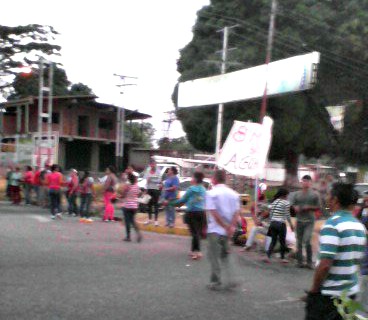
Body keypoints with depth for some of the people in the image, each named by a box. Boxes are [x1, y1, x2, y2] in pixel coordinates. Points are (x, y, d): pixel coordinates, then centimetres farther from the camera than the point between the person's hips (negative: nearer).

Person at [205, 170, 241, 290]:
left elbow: (213, 213, -18)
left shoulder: (211, 193, -11)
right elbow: (237, 212, -3)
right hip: (227, 231, 5)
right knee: (225, 256, 19)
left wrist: (225, 227, -14)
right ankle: (230, 280, 8)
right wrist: (231, 227, -11)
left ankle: (216, 283, 11)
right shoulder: (233, 194, 6)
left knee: (214, 257, 6)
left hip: (215, 230, -5)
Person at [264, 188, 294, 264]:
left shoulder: (274, 202, 11)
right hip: (281, 224, -6)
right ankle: (282, 258, 15)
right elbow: (287, 215, -8)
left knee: (273, 241, 9)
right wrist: (291, 225, 0)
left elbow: (271, 213, 12)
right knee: (282, 241, 7)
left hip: (273, 223, 6)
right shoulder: (286, 202, -7)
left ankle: (268, 257, -2)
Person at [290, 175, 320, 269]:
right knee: (299, 242, 7)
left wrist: (309, 207, -13)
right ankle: (299, 261, 15)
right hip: (299, 221, 3)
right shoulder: (296, 194, 8)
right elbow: (292, 206, 11)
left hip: (309, 221, -3)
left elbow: (318, 207, 2)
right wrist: (296, 208, -10)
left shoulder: (314, 195, 1)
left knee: (307, 241, -14)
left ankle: (309, 262, -2)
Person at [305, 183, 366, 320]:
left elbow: (325, 264, -23)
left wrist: (314, 289, -11)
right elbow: (358, 260, 14)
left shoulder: (332, 225, -18)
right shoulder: (359, 226, 6)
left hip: (329, 293, -7)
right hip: (351, 292, 7)